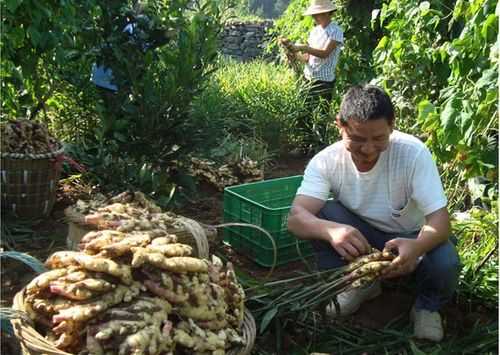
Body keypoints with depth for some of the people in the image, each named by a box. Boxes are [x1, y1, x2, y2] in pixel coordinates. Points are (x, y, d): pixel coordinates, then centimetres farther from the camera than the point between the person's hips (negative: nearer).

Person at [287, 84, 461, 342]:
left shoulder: (413, 152, -26)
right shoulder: (326, 161, -22)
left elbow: (439, 219, -29)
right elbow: (296, 217, -34)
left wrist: (418, 246, -52)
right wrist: (330, 230, -57)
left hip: (410, 238, -2)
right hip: (361, 238, 2)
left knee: (445, 265, -33)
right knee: (321, 215, -26)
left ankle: (427, 306, 3)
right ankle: (359, 285, -1)